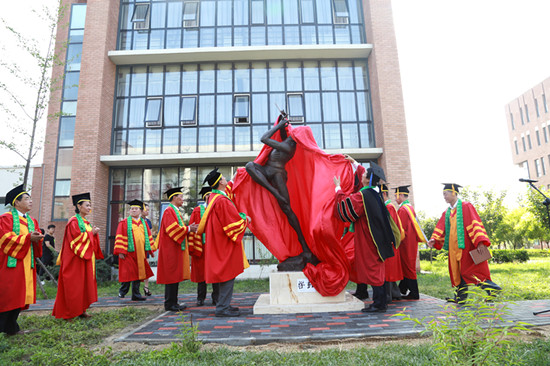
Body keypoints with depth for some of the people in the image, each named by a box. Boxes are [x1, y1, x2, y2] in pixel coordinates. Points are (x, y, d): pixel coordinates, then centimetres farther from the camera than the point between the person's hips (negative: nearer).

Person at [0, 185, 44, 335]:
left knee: (19, 295, 7)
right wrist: (28, 237, -19)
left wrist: (38, 237, -10)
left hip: (26, 264, 6)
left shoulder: (32, 221, 17)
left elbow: (36, 237, 13)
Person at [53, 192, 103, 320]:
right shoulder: (74, 221, -10)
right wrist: (91, 233, -13)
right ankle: (69, 312, 6)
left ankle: (81, 310, 15)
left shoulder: (86, 222, 16)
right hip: (75, 258, -9)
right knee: (73, 285, -3)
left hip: (86, 258, 9)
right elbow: (76, 238, -19)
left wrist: (94, 233, 1)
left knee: (85, 284, 9)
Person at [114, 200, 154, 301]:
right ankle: (122, 291, 17)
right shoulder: (124, 223, 1)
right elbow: (120, 237, -5)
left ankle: (136, 295, 15)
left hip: (140, 253, 4)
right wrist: (120, 251, -13)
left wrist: (150, 249, 9)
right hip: (128, 252, -4)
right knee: (128, 273, -3)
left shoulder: (144, 223, 14)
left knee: (138, 273, 7)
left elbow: (148, 236, 16)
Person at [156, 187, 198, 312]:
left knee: (176, 276, 10)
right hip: (171, 249, -10)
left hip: (176, 248, 10)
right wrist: (188, 229, -13)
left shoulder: (176, 211, 20)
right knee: (172, 275, -7)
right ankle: (169, 304, -1)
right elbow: (172, 228, -21)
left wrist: (189, 228, 6)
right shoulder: (169, 211, -11)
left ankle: (173, 303, 15)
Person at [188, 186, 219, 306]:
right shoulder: (198, 210, 3)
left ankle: (216, 298, 10)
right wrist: (192, 246, -8)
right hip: (201, 245, -2)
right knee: (201, 271, 4)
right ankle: (201, 298, 16)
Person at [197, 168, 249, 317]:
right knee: (228, 275, -4)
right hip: (225, 244, -10)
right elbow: (234, 223, -20)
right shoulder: (222, 201, -21)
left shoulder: (213, 197, 9)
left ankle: (223, 304, 22)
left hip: (218, 242, 10)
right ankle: (222, 308, 2)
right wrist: (245, 219, -1)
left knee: (226, 275, 15)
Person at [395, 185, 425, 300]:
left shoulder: (402, 209, -19)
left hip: (406, 242, -10)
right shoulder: (410, 207, 12)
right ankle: (402, 289, 28)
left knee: (408, 266, -1)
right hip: (411, 241, 10)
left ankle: (414, 293, 7)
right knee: (406, 266, 16)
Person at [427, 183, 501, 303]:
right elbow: (440, 228, 8)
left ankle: (489, 286, 3)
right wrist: (434, 239, -10)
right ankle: (460, 297, 14)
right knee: (456, 271, 8)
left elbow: (475, 223, -13)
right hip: (454, 247, 7)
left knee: (468, 270, -10)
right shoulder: (447, 212, 16)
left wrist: (479, 241, -24)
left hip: (466, 244, -7)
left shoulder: (466, 206, -3)